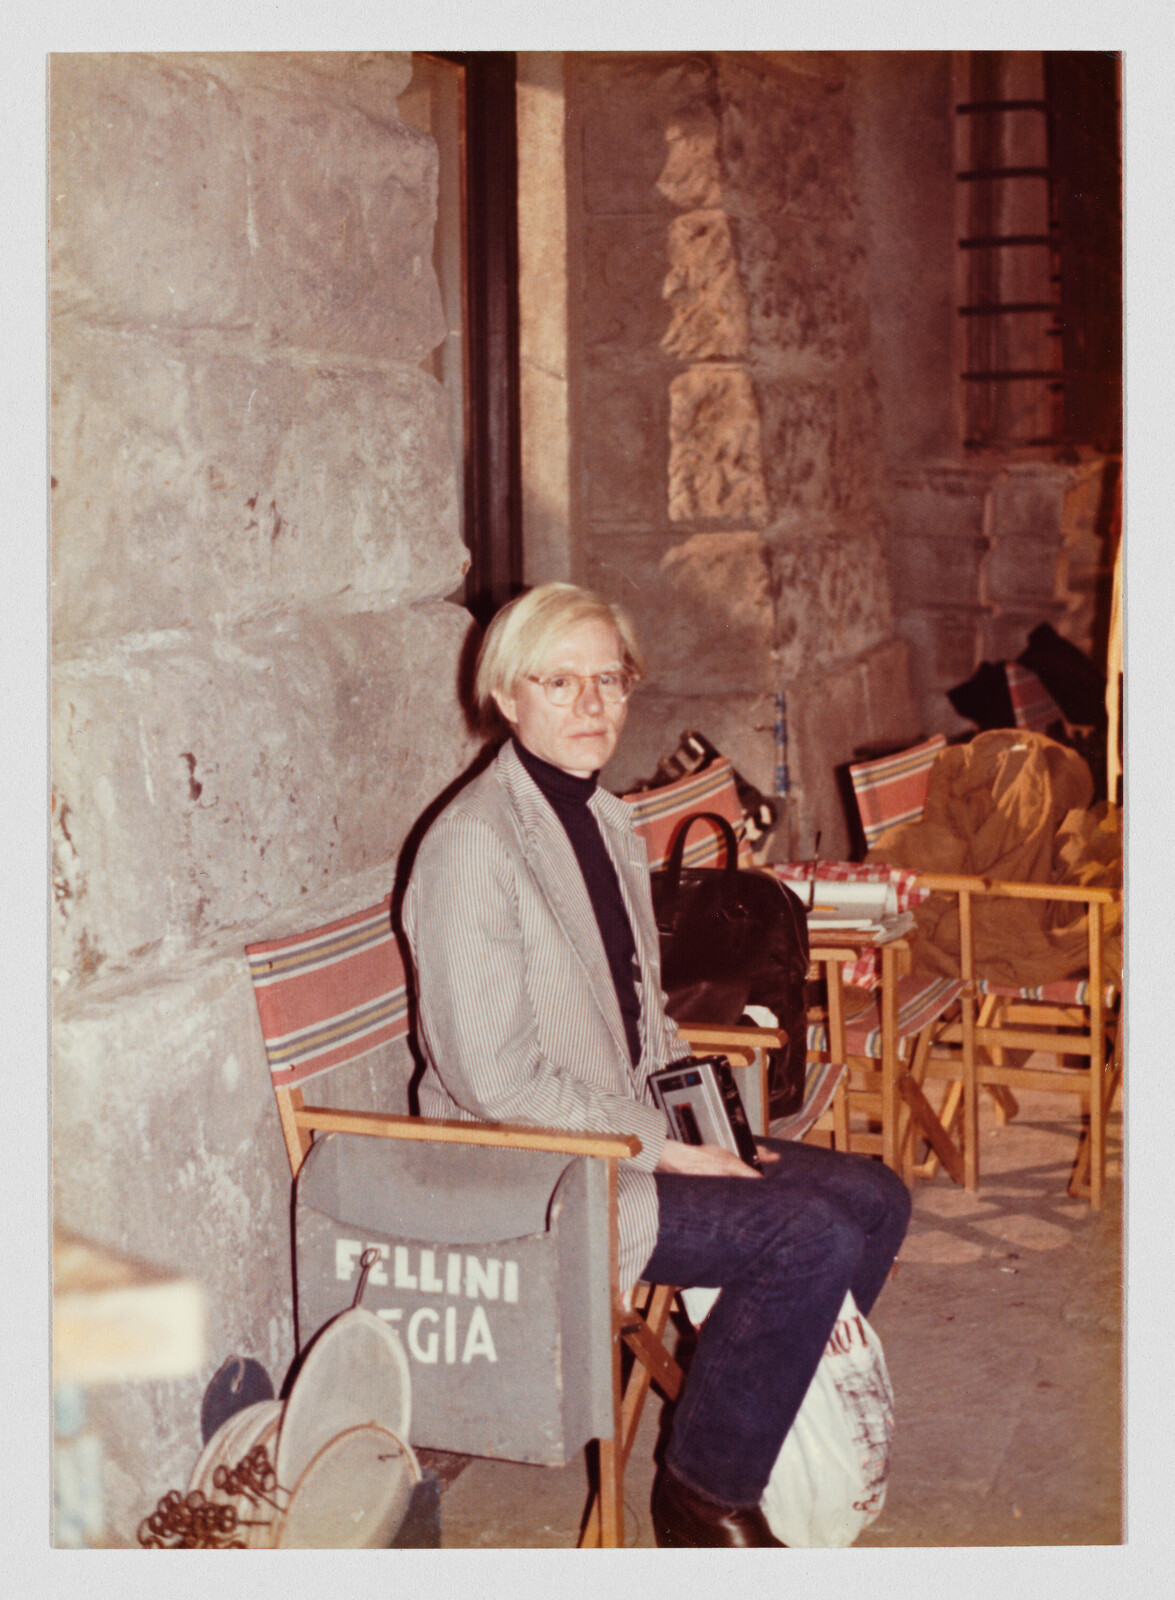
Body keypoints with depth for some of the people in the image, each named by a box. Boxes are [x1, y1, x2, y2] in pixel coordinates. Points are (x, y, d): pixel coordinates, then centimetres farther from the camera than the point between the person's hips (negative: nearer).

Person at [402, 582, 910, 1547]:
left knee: (874, 1200, 0)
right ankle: (705, 1497, -1)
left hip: (632, 1135, 9)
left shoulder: (608, 825, 11)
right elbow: (494, 1078, -21)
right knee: (817, 1237, -20)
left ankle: (777, 1427, 16)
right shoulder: (472, 844, -18)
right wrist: (661, 1147, -17)